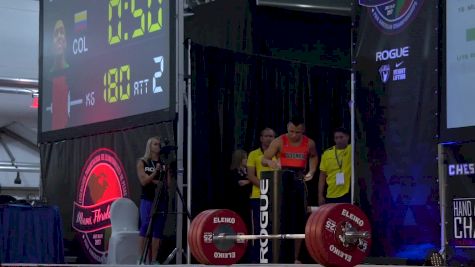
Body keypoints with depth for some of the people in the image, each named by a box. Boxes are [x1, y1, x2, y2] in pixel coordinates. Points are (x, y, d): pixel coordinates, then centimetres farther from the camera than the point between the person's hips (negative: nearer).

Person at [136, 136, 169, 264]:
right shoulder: (142, 162, 6)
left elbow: (168, 183, 5)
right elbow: (144, 181, -5)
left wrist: (153, 181, -5)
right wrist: (155, 171, -15)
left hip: (162, 199, 3)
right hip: (147, 199, -3)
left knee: (158, 230, -1)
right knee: (145, 228, -12)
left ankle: (154, 260, -2)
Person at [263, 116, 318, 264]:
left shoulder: (309, 143, 2)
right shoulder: (279, 142, -9)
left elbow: (313, 156, 24)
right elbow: (264, 159, -12)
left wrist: (312, 171, 7)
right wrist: (270, 162, -35)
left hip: (299, 183, 4)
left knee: (299, 221, 6)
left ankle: (295, 258, 15)